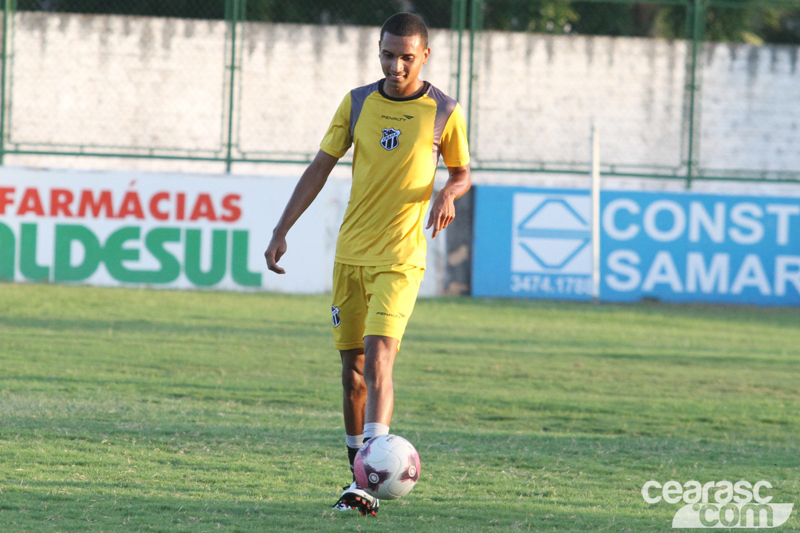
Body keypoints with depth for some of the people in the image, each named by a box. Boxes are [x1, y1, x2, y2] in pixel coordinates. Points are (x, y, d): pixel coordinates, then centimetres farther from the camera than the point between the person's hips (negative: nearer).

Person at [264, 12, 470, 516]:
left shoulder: (444, 112, -3)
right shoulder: (357, 102, 4)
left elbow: (461, 172, 10)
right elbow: (321, 166, 8)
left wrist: (449, 193, -14)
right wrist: (282, 230, 4)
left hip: (401, 257, -4)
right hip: (350, 252, 4)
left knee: (378, 358, -19)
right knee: (352, 365, 8)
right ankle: (358, 475, 19)